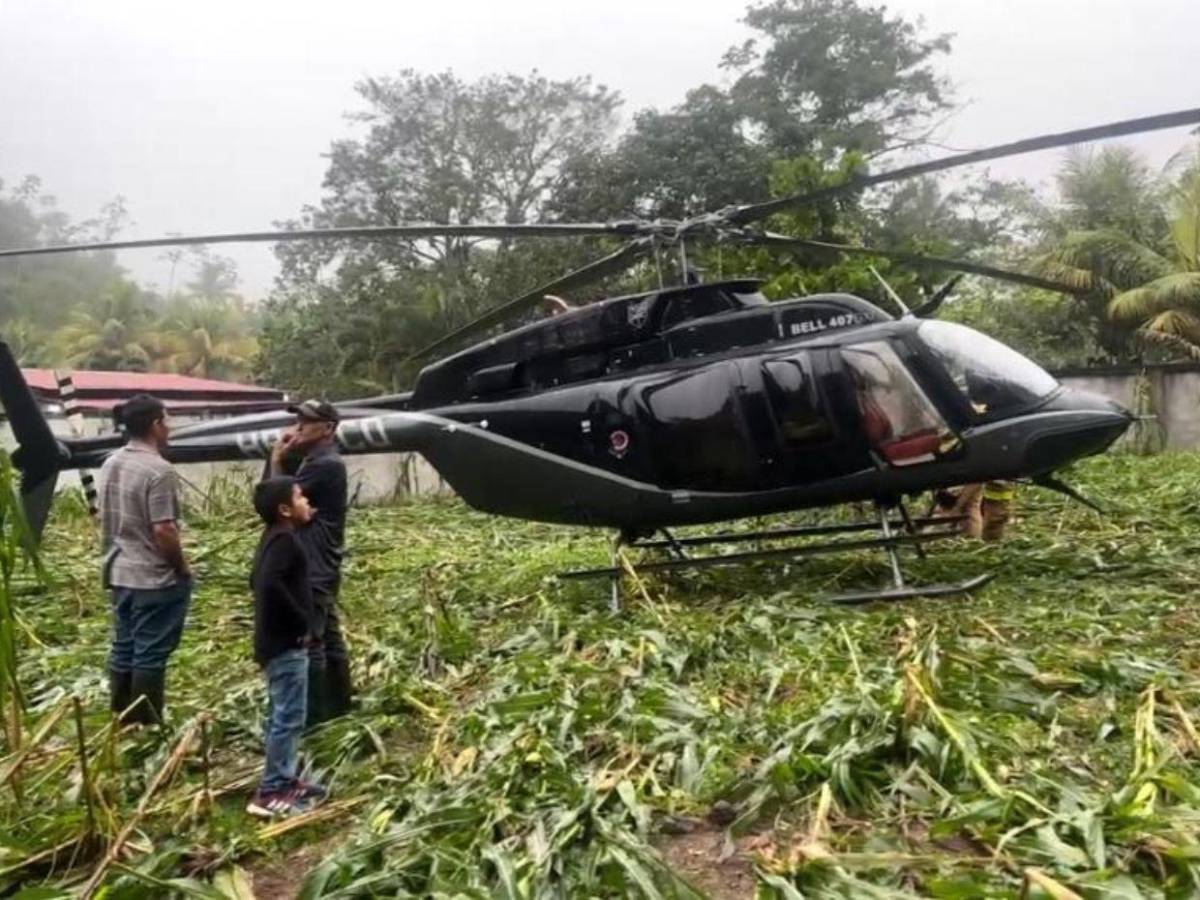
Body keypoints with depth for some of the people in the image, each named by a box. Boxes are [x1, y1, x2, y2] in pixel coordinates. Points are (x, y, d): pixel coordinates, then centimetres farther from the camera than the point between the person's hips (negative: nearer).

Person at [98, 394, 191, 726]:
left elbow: (106, 520, 13)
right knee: (150, 654, 1)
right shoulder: (158, 470, -21)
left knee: (123, 648, 16)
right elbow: (163, 530, -23)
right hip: (155, 578, -8)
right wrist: (183, 567, -9)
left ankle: (122, 721, 25)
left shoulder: (110, 465, 6)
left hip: (120, 574, 9)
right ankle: (146, 726, 10)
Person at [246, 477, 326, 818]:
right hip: (286, 643, -10)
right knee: (288, 718, -3)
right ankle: (272, 792, 4)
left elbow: (259, 581, 20)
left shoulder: (275, 536, 11)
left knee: (282, 716, 17)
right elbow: (270, 584, -32)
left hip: (277, 640, 10)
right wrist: (302, 622, -22)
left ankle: (285, 780, 28)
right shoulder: (284, 540, -18)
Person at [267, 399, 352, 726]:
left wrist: (277, 460, -6)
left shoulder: (324, 465, -18)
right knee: (328, 637, 15)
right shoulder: (317, 461, 15)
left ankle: (313, 716, 2)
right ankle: (337, 706, 24)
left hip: (313, 569, -11)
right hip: (318, 567, 11)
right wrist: (282, 458, 5)